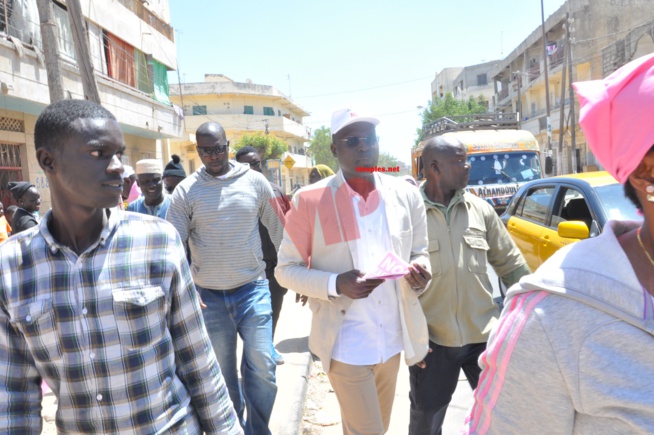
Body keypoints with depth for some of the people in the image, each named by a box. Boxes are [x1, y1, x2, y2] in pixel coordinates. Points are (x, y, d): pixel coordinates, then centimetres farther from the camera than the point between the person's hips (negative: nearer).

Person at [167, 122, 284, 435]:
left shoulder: (255, 182, -1)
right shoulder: (186, 191, -3)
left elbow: (278, 230, 6)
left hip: (253, 288, 0)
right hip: (209, 295, 1)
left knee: (262, 367, 0)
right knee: (223, 372, 13)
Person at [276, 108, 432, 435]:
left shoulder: (406, 195, 0)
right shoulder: (310, 200, -12)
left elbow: (420, 253, 11)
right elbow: (285, 269, -7)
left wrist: (419, 273, -13)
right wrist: (336, 284, -24)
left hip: (393, 340, 5)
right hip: (346, 344, -4)